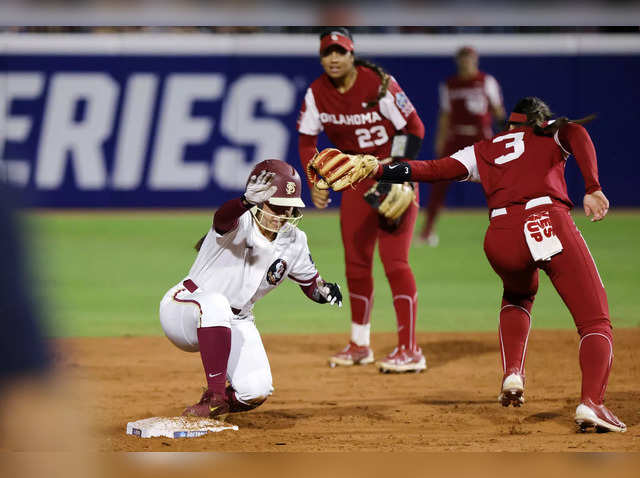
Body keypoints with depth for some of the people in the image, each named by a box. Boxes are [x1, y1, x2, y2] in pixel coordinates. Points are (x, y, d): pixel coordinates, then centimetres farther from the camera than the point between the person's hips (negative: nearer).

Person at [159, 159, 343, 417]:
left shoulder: (294, 242, -3)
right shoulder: (240, 223, -22)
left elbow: (310, 283, 10)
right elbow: (224, 217, -48)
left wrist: (324, 292, -16)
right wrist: (247, 201, -72)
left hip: (235, 321, 5)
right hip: (183, 307, -5)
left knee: (256, 392, -18)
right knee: (215, 303, -42)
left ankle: (214, 404, 17)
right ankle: (215, 396, -33)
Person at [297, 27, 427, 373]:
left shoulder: (379, 84, -19)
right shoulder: (316, 94, -5)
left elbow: (413, 128, -15)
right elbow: (307, 139, 5)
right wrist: (315, 182, -8)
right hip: (356, 180, 6)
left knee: (393, 260, -14)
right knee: (356, 262, 9)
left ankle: (409, 350, -15)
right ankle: (360, 344, 23)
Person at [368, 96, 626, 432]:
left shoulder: (482, 152, 28)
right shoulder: (551, 134, 23)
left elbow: (434, 169, 14)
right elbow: (577, 134, -1)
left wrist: (377, 171, 16)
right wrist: (592, 188, -11)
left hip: (501, 237, 3)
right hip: (551, 225, -3)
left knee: (518, 294, 37)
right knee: (595, 320, 1)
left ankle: (512, 373, 15)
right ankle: (591, 401, -24)